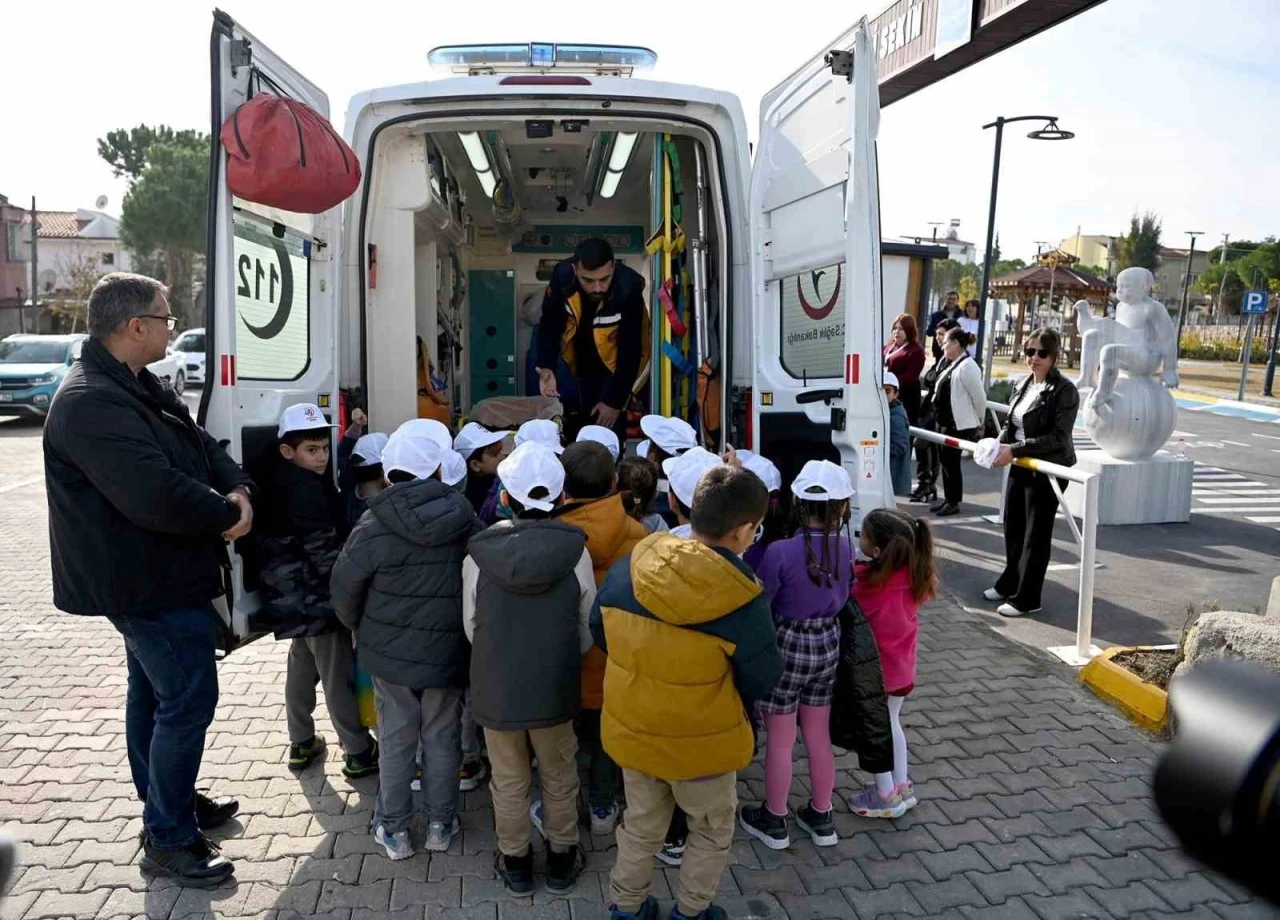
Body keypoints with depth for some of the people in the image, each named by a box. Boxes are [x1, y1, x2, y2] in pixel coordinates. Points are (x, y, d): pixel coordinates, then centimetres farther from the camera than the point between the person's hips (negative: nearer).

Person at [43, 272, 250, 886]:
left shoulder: (138, 387, 8)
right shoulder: (92, 405, -26)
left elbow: (200, 446, 9)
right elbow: (157, 495, -34)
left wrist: (238, 489, -10)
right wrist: (227, 515, -19)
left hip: (149, 580, 11)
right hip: (154, 585, -11)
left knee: (153, 692, 22)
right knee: (188, 702, -4)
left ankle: (168, 803, 40)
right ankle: (168, 840, 10)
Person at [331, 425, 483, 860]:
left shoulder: (373, 529, -15)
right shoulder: (466, 522, -10)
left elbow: (345, 591, -5)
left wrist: (360, 628, 14)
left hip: (389, 651, -1)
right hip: (449, 652, 1)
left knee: (396, 740, 13)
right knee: (442, 738, 15)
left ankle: (393, 829, 25)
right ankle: (441, 824, 27)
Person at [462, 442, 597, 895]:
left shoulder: (479, 553, -14)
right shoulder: (576, 552, -15)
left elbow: (470, 625, -3)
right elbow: (587, 629, -5)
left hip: (495, 687, 0)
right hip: (556, 688, 0)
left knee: (509, 781, 19)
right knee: (559, 778, 21)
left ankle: (515, 862, 36)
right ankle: (561, 859, 36)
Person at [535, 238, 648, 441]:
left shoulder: (628, 287, -33)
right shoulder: (562, 275, -26)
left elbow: (630, 350, -25)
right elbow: (550, 324, -11)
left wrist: (615, 400, -23)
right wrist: (546, 367, -26)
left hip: (614, 362, -3)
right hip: (579, 358, 3)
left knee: (610, 424, -8)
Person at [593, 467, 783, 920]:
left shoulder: (629, 568, -14)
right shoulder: (742, 601, -28)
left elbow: (599, 630, 3)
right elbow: (762, 679, -14)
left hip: (632, 730, 4)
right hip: (703, 741, -4)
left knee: (641, 827, 28)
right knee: (712, 832, 25)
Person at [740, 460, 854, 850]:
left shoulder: (781, 552, -25)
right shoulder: (845, 548, -9)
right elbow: (843, 596, 4)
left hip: (787, 646, -5)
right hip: (828, 644, 5)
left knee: (780, 741, 12)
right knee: (819, 737, 20)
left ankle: (773, 821, 29)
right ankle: (821, 818, 36)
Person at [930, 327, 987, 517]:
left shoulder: (967, 366, -18)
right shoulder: (954, 365, 12)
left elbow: (979, 398, -16)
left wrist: (979, 423, -5)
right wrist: (940, 421, 19)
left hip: (960, 425, -9)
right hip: (948, 423, 9)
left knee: (951, 461, -2)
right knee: (945, 459, 14)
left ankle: (953, 502, 9)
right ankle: (948, 499, 24)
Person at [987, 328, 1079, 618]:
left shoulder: (1065, 390, -15)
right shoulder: (1023, 385, 7)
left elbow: (1058, 437, -21)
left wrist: (1015, 449, -26)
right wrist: (1000, 445, -6)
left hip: (1049, 470, -7)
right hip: (1021, 466, 8)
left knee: (1036, 535, 2)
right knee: (1013, 527, 17)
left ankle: (1027, 599, 13)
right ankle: (1009, 583, 36)